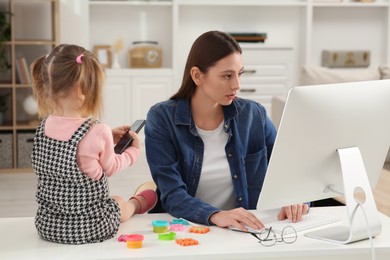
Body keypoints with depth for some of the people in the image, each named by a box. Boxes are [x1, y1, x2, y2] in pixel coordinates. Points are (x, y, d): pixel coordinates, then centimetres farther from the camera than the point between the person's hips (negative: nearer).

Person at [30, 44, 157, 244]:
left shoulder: (43, 127, -8)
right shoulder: (98, 132, -24)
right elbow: (110, 168, -4)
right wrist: (134, 150, 15)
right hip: (91, 228, -4)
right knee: (120, 203, 30)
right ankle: (136, 204, 59)